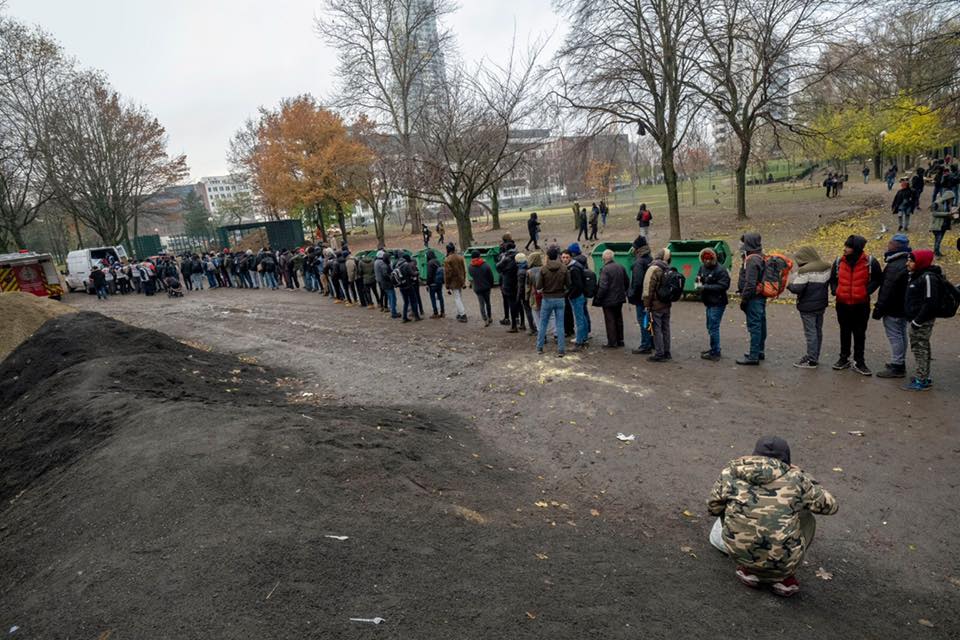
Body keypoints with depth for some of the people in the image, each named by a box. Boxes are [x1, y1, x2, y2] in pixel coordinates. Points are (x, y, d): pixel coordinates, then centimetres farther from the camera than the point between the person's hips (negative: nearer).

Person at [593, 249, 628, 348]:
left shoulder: (605, 269, -20)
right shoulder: (621, 267, 3)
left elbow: (603, 287, -22)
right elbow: (627, 281, 13)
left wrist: (598, 298, -13)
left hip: (609, 300, -7)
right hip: (619, 299, 7)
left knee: (610, 321, 0)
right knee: (618, 319, 17)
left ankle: (612, 342, 4)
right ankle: (620, 340, 25)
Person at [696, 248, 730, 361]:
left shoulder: (720, 270, -16)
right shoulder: (703, 267, 8)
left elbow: (723, 286, -23)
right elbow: (699, 277, 21)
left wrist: (706, 287, -25)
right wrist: (699, 284, -3)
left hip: (717, 303, -9)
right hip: (709, 302, 9)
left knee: (713, 328, -7)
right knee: (710, 326, 19)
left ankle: (715, 353, 0)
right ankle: (714, 349, 33)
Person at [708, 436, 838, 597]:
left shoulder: (732, 470, 1)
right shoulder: (796, 477, -3)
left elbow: (713, 507, 6)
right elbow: (829, 505, 10)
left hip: (740, 553, 1)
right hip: (783, 560, -1)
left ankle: (749, 569, 15)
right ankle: (783, 576, 15)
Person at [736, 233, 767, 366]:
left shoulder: (752, 260, -18)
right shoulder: (760, 258, 13)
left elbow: (750, 283, -23)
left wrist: (744, 299, -17)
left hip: (754, 298, -10)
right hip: (760, 297, 10)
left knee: (754, 326, -7)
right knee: (760, 325, 17)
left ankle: (753, 356, -4)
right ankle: (759, 351, 29)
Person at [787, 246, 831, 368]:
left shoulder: (805, 271, -21)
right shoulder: (827, 269, 5)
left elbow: (797, 288, -24)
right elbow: (826, 284, 13)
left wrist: (789, 285, -6)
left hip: (808, 307, -8)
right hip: (821, 305, 8)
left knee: (810, 332, -1)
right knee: (818, 331, 16)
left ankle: (811, 360, 5)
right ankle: (815, 357, 28)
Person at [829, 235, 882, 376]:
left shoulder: (870, 262, -9)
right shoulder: (839, 262, -1)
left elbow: (878, 279, 2)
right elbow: (833, 279, 13)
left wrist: (867, 291, -11)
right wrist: (835, 290, -4)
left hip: (861, 305, -3)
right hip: (842, 304, 3)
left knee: (860, 334, 6)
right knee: (845, 332, 14)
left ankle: (859, 362, 14)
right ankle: (844, 358, 25)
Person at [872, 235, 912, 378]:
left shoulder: (894, 266, -23)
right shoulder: (907, 263, 9)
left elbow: (887, 290, -22)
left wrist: (879, 308, -16)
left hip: (893, 309, -10)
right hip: (904, 307, 10)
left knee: (894, 336, -4)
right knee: (901, 335, 17)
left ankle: (896, 367, 1)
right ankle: (900, 363, 28)